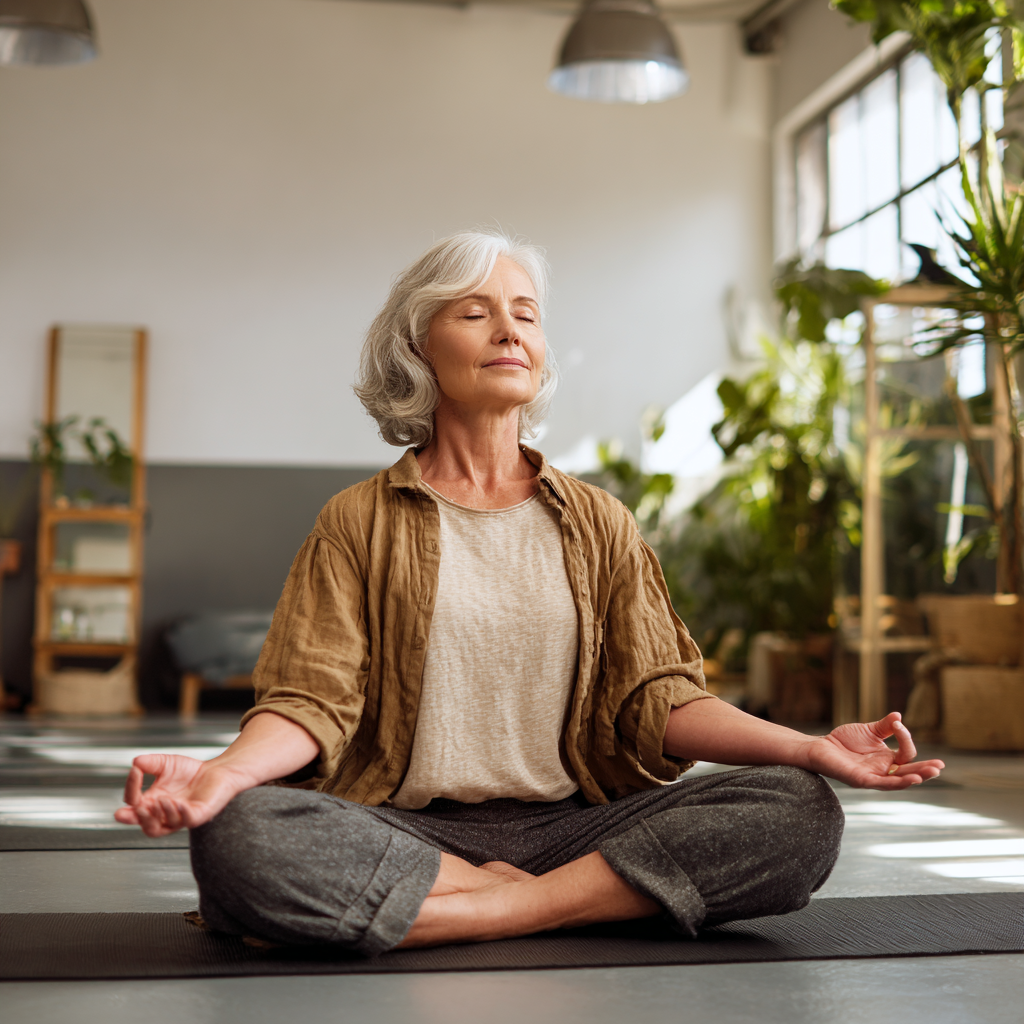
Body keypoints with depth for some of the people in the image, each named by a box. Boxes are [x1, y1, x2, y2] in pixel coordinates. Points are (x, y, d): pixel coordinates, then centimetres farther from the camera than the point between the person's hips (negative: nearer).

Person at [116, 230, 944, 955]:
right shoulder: (359, 522, 9)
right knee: (237, 838, -34)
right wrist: (224, 771, -25)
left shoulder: (597, 524, 16)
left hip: (568, 826, 3)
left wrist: (808, 747, -10)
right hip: (405, 830, -2)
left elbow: (658, 699, 7)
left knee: (800, 814, -22)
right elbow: (313, 699, -2)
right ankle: (541, 903, -19)